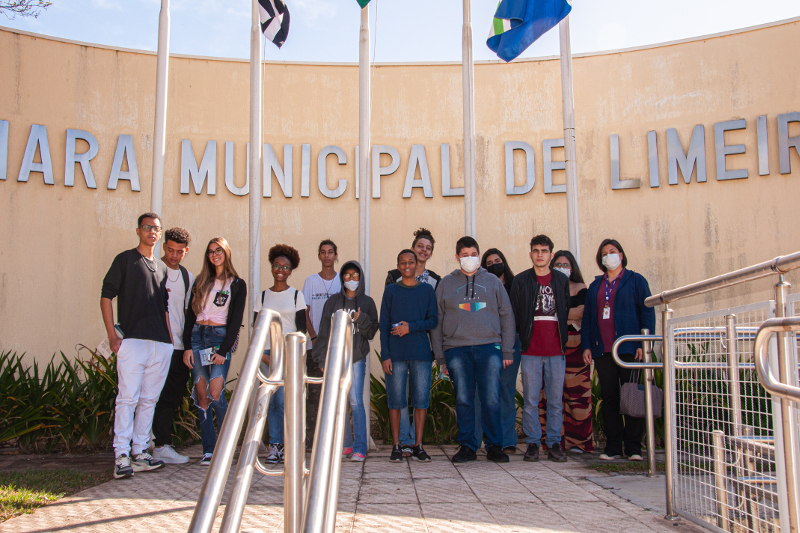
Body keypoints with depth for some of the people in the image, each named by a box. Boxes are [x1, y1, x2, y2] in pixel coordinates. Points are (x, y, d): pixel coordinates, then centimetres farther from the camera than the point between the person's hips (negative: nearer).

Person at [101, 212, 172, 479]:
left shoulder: (162, 267, 21)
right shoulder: (125, 259, 4)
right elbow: (106, 296, 0)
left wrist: (170, 339, 16)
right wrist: (112, 335, -9)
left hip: (160, 344, 6)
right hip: (132, 340, -6)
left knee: (149, 399, 7)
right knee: (128, 398, -10)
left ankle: (139, 451, 13)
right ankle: (121, 456, -7)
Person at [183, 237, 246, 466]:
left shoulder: (237, 284, 6)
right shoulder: (201, 282, 16)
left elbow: (236, 321, -1)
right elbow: (190, 314, 11)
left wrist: (224, 351, -10)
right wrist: (187, 346, 0)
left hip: (220, 338, -3)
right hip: (197, 337, 4)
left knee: (215, 394, -14)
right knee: (201, 396, -1)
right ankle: (209, 449, 4)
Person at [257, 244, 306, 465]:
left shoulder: (296, 295, 5)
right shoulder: (263, 296, 12)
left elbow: (301, 328, 2)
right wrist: (261, 353, -2)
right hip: (267, 353, 3)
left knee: (283, 401, -10)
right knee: (271, 401, 1)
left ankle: (287, 445, 0)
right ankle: (274, 445, 7)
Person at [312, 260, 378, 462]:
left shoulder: (367, 302, 9)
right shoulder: (333, 302, 11)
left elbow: (371, 333, 7)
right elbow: (324, 331, 9)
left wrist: (361, 320, -12)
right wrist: (323, 359, 2)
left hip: (357, 357, -2)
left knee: (356, 401, -10)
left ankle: (360, 448, -7)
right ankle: (346, 444, 15)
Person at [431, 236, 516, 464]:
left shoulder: (492, 281, 12)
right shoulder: (446, 283, 12)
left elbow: (506, 316, 11)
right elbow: (437, 321, 10)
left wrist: (507, 351, 3)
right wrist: (440, 355, 3)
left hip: (489, 347, 0)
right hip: (457, 349, 0)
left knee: (491, 400, -2)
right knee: (463, 400, 2)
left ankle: (494, 446, 8)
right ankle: (467, 446, 11)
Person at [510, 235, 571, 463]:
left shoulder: (561, 280, 11)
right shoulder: (521, 280, 5)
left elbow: (566, 311, 15)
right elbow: (514, 314, 5)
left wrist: (562, 340, 8)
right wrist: (518, 341, 0)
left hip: (556, 350, 2)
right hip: (531, 350, -2)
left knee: (555, 400, 4)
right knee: (530, 400, 0)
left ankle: (554, 444, 12)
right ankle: (532, 444, 9)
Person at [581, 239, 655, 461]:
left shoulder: (635, 280, 5)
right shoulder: (595, 286, 18)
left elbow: (647, 312, -1)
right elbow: (587, 317, 16)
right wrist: (586, 345, 5)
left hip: (629, 349, -4)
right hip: (602, 350, 4)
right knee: (609, 397, 4)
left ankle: (633, 447, 5)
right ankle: (613, 447, 9)